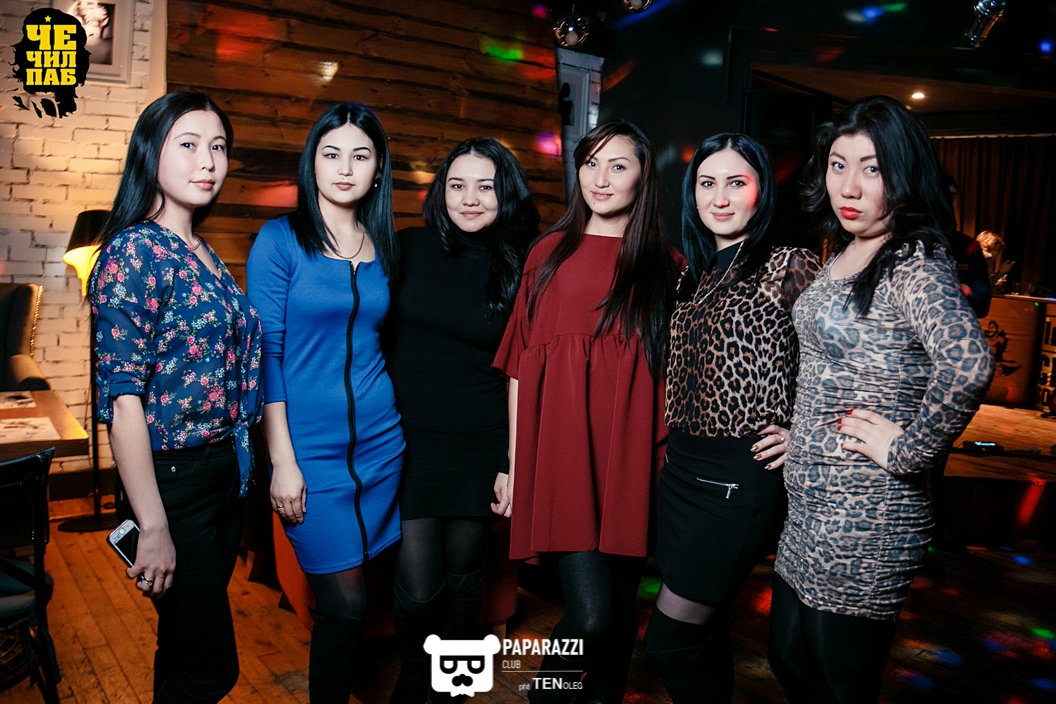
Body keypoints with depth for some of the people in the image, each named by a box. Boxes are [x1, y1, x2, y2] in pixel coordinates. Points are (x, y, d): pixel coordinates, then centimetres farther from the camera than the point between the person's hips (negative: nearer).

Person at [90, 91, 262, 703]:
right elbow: (123, 399, -19)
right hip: (173, 478, -8)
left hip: (227, 471, 8)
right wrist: (153, 528, -20)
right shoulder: (137, 251, -14)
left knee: (190, 641, 21)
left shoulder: (206, 255, 10)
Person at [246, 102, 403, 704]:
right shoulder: (280, 239, -5)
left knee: (349, 599, 12)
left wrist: (397, 420, 9)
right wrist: (283, 461, -12)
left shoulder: (385, 247, 9)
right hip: (310, 448, -4)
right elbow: (265, 354, -8)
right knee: (346, 603, -3)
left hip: (380, 442, 4)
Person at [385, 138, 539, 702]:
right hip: (409, 438, 0)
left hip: (481, 445, 1)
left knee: (463, 577, 13)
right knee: (418, 587, -2)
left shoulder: (520, 270, 0)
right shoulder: (410, 249, 0)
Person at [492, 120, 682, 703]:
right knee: (591, 616, -10)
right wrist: (512, 463, 3)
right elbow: (521, 364, 6)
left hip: (631, 457, 2)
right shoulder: (551, 251, 8)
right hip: (562, 452, -1)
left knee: (621, 614, 8)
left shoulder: (665, 266, 9)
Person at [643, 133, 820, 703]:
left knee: (669, 639, -3)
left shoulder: (789, 267, -9)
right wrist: (674, 449, 13)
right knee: (703, 633, 17)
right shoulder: (694, 276, 13)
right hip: (681, 465, 7)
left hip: (742, 474, -7)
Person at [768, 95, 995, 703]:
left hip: (863, 518, -8)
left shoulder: (915, 263, -18)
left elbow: (967, 365, -36)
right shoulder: (843, 256, 8)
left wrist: (906, 450, -23)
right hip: (811, 503, 8)